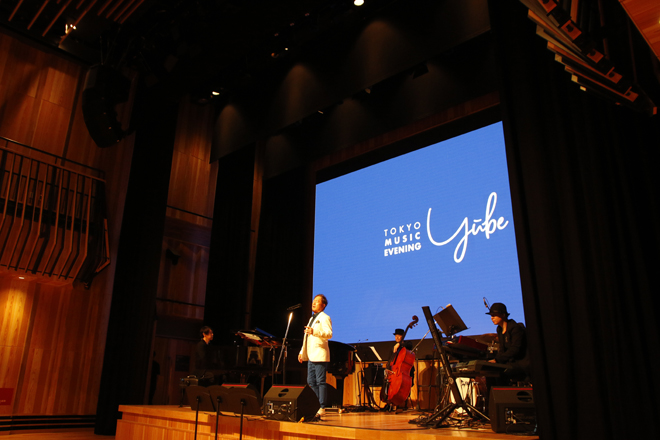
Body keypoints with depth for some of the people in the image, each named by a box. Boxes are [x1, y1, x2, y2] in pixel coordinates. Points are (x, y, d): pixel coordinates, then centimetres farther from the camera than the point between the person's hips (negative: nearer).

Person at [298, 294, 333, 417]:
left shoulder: (324, 318, -5)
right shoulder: (312, 318, 23)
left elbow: (329, 334, -19)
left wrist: (314, 332, -33)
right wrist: (302, 352, 21)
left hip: (320, 355, -9)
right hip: (311, 356, 9)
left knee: (320, 381, -7)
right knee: (311, 382, 10)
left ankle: (322, 408, -2)